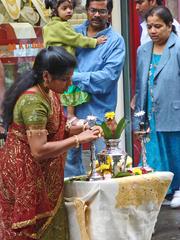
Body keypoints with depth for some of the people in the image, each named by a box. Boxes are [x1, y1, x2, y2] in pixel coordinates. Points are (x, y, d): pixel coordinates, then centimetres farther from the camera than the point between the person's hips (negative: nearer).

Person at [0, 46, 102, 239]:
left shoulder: (49, 93, 6)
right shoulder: (34, 101, -23)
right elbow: (39, 151, -28)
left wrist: (77, 129, -1)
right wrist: (78, 140, -22)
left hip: (43, 176, 9)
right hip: (26, 178, -9)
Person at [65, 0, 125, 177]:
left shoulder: (115, 41, -3)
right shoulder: (75, 33, 10)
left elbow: (109, 76, -14)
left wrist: (75, 78, -16)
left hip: (98, 109, -4)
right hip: (71, 107, 4)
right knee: (70, 157, 11)